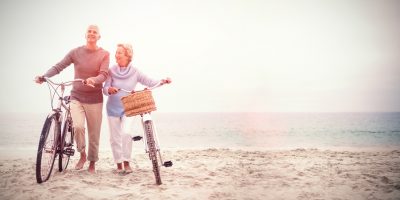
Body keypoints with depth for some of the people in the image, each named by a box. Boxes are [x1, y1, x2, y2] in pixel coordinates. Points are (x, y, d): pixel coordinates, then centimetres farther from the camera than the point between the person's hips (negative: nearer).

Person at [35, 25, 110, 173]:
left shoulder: (104, 54, -4)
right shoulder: (76, 52, 0)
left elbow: (104, 74, -15)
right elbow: (59, 66, -5)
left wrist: (93, 80, -37)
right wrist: (44, 76, -22)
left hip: (94, 99, 0)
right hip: (77, 97, 0)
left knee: (94, 133, 6)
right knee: (78, 126, -20)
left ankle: (92, 162, 26)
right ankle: (82, 155, 7)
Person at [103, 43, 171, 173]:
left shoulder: (134, 72, -6)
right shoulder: (111, 71, -6)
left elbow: (150, 82, -6)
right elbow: (105, 89, -10)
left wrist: (162, 81, -24)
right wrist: (109, 90, -33)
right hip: (113, 108, 2)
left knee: (126, 133, -20)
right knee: (115, 137, 5)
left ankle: (126, 162, -3)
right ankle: (118, 164, 20)